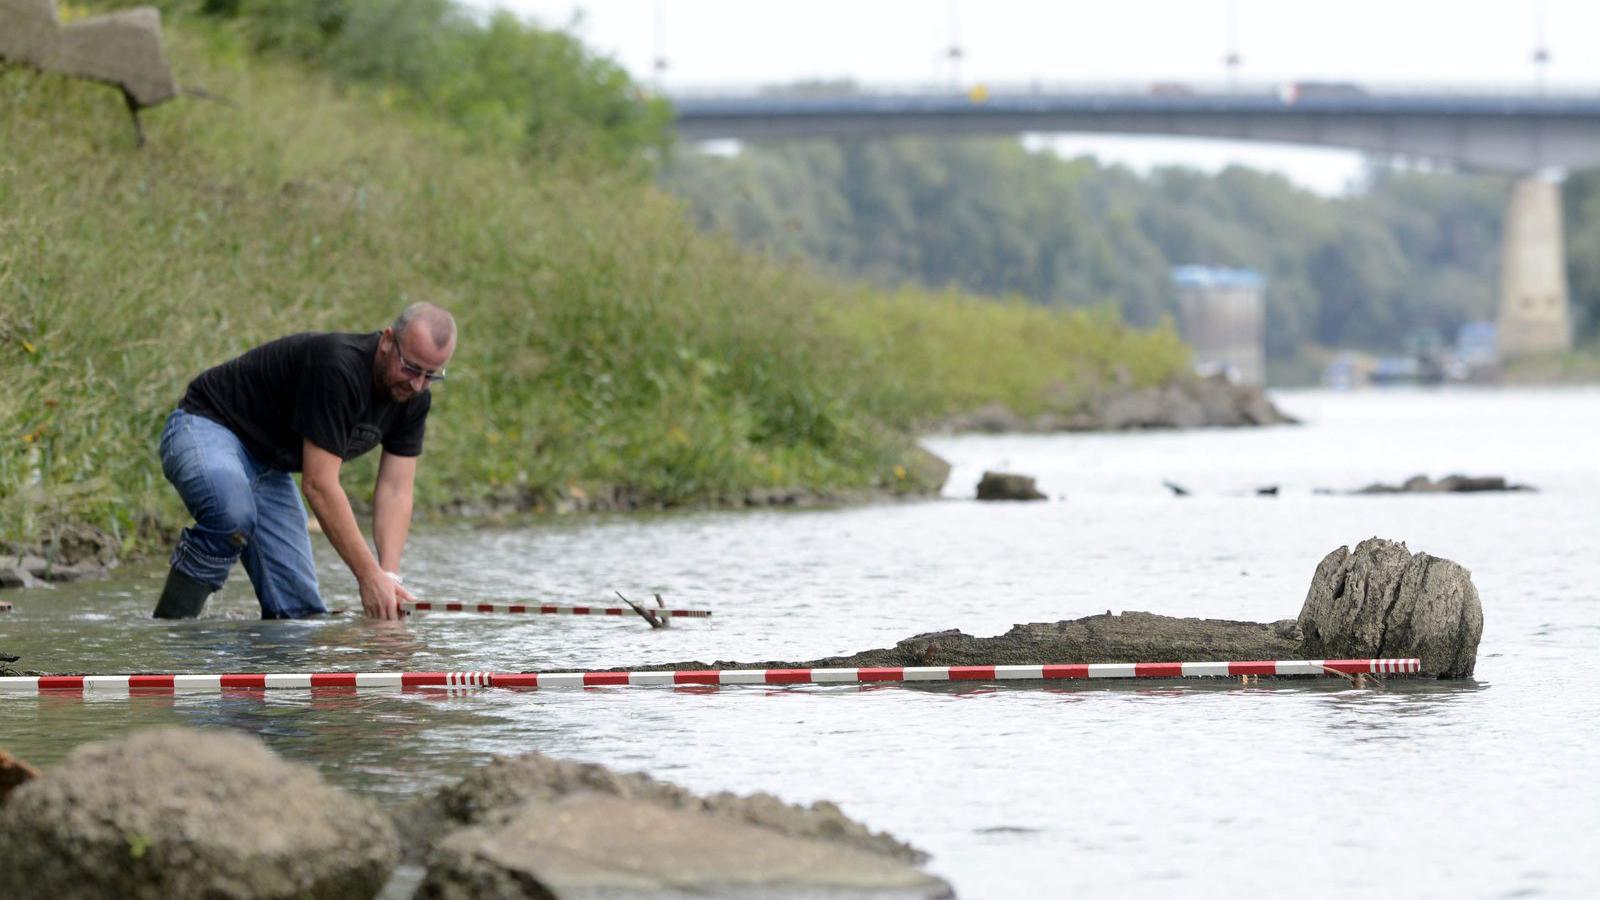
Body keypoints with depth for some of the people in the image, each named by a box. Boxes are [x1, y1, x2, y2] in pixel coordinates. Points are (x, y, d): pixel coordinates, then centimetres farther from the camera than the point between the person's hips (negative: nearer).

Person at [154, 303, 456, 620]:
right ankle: (168, 629, -27)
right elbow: (319, 485, -32)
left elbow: (396, 490, -6)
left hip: (269, 465, 8)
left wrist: (389, 575, -22)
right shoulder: (336, 368, -32)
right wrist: (369, 577, -32)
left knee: (300, 610, -7)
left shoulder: (413, 397, -6)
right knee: (232, 513, -41)